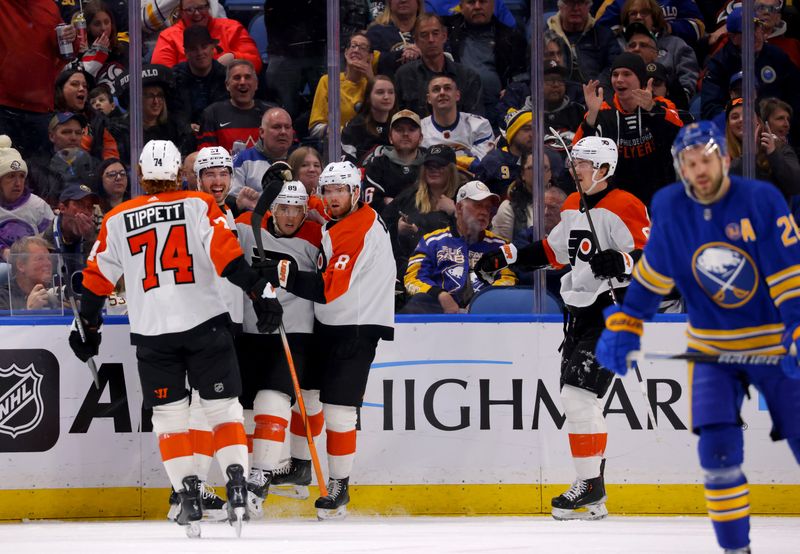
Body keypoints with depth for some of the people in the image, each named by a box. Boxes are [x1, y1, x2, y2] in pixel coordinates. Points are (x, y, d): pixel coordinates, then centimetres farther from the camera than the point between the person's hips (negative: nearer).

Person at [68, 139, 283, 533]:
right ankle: (236, 484, -7)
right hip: (205, 322, -1)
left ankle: (188, 495, -1)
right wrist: (261, 293, -10)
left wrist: (88, 326, 21)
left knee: (169, 414, 9)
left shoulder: (117, 221, 5)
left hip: (152, 333, 1)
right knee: (222, 406, 7)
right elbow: (228, 256, -12)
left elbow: (98, 279, 10)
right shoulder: (198, 206, -1)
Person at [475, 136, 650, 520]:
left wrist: (621, 262, -36)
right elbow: (553, 251, 26)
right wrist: (505, 257, 21)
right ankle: (592, 490, 15)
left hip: (612, 313, -10)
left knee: (578, 395, -15)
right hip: (581, 313, 10)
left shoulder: (623, 208, -13)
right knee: (577, 401, 9)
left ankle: (590, 487, -10)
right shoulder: (574, 206, 15)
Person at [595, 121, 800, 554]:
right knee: (718, 449, -11)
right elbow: (651, 274, 7)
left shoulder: (761, 201, -16)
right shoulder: (670, 208, -4)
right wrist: (622, 328, 1)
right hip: (711, 347, 2)